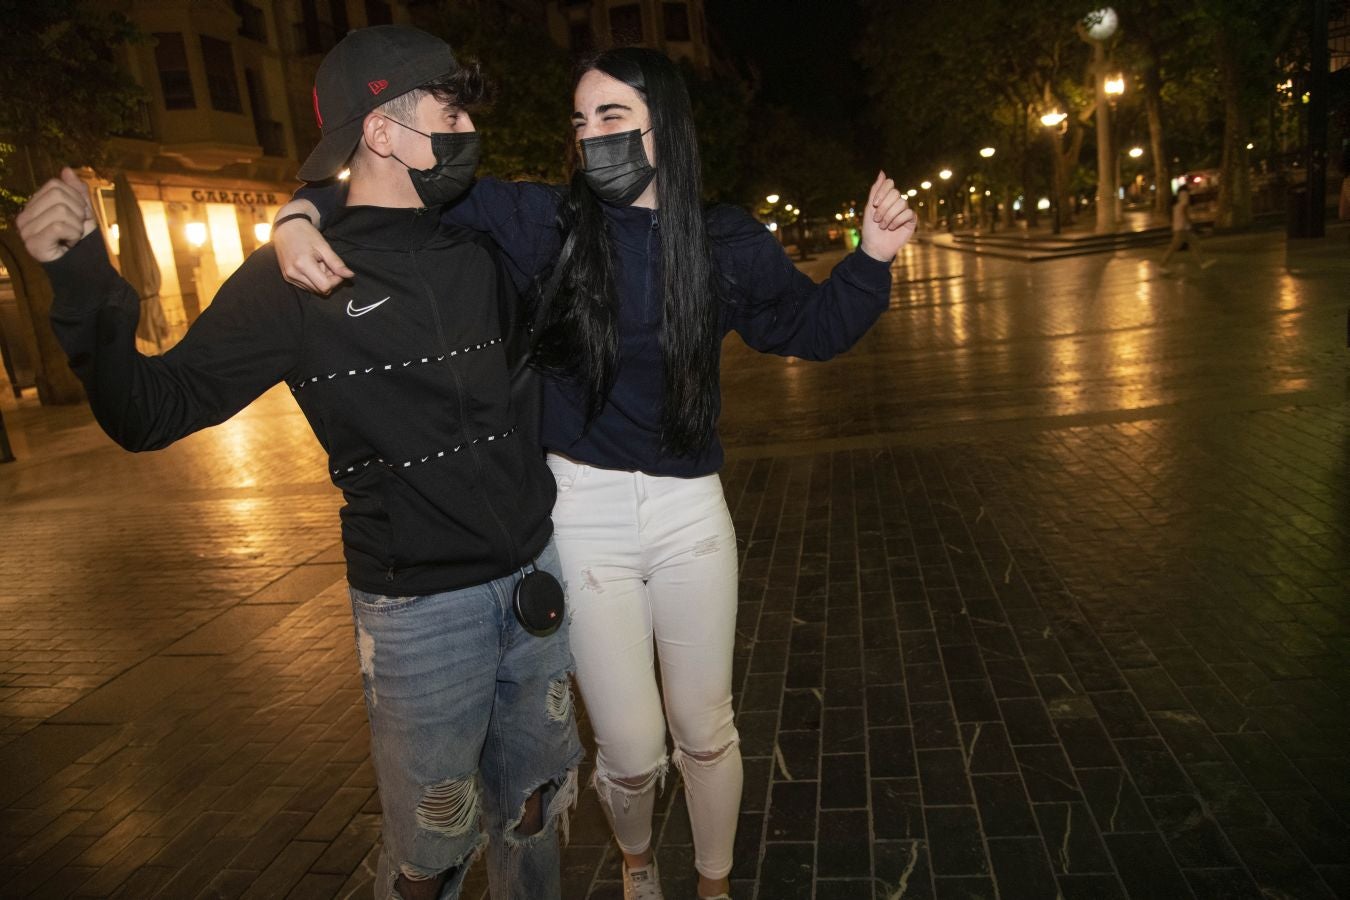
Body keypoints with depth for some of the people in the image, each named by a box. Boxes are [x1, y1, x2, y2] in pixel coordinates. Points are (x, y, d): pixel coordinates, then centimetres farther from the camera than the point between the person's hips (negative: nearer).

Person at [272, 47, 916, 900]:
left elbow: (811, 326, 13)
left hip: (691, 510, 2)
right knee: (631, 750, 6)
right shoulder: (542, 221, -5)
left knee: (706, 732, 14)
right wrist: (303, 215, -16)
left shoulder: (726, 242, 0)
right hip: (583, 511, -1)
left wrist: (873, 256, -2)